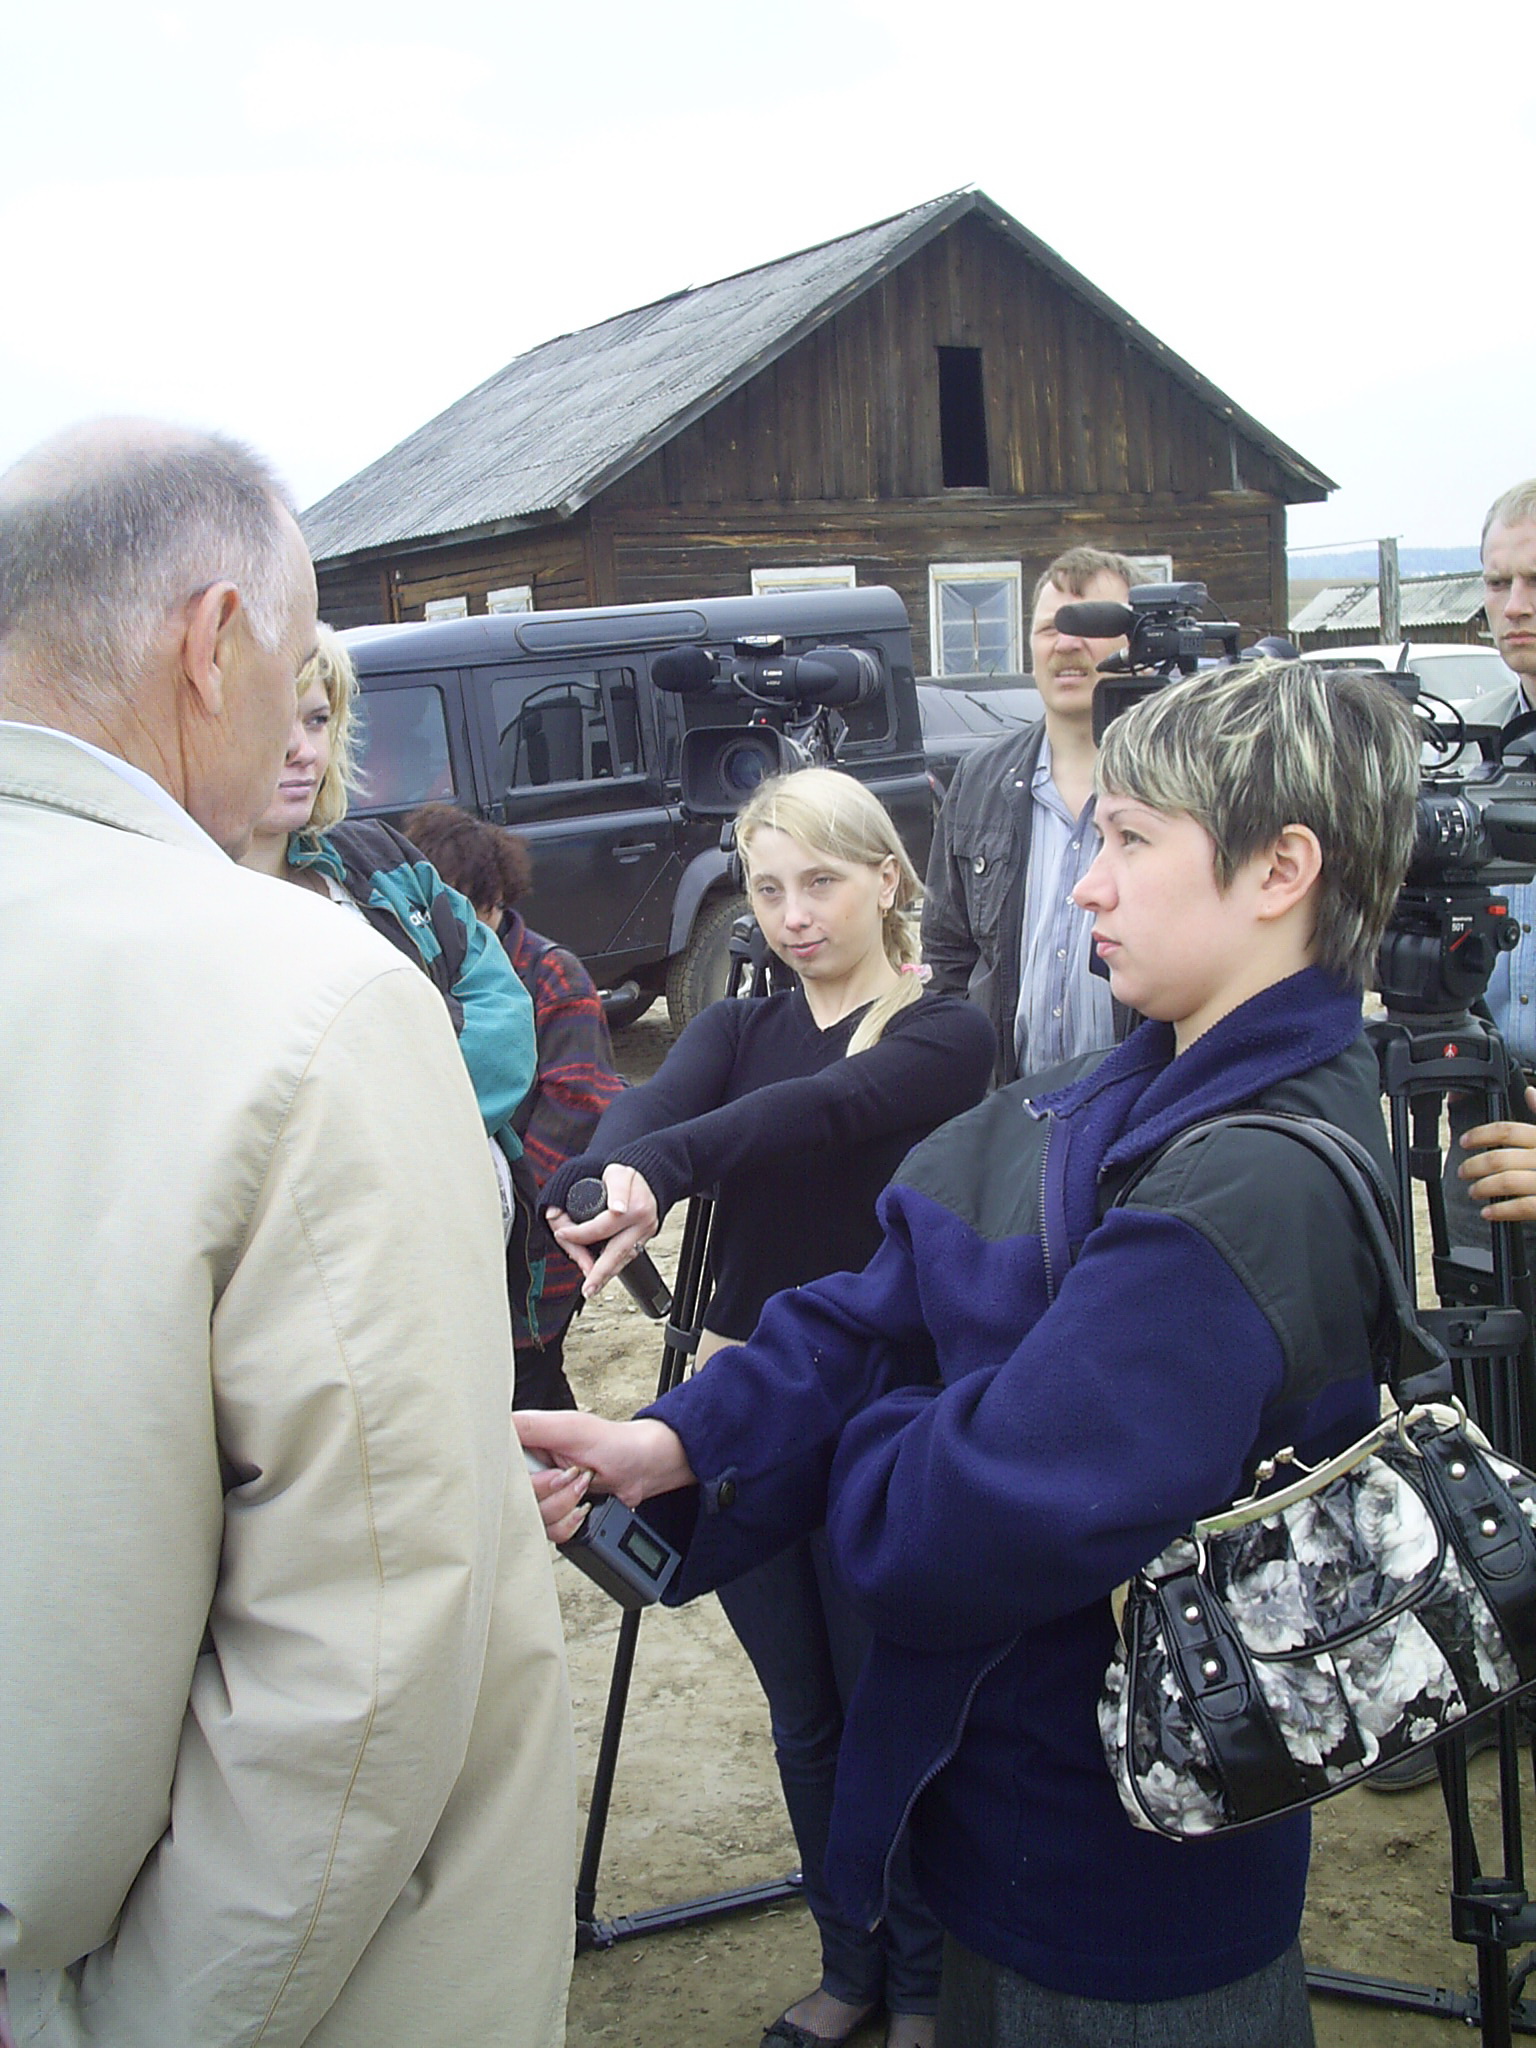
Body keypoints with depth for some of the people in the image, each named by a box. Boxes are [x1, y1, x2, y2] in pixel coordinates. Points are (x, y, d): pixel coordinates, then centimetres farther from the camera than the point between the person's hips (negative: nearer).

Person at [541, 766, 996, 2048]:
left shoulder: (945, 1035, -7)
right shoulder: (737, 1029, 7)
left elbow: (825, 1109, -28)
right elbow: (658, 1104, -16)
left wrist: (659, 1168, -45)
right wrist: (610, 1176, -40)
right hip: (741, 1410, 5)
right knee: (803, 1718, 17)